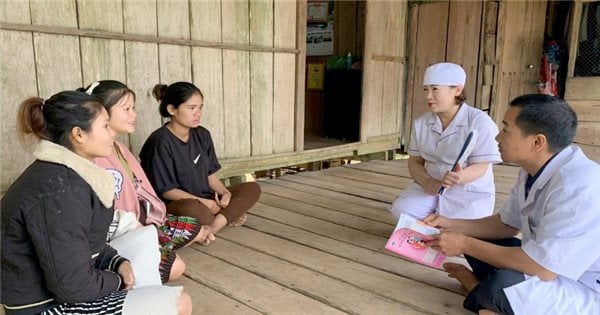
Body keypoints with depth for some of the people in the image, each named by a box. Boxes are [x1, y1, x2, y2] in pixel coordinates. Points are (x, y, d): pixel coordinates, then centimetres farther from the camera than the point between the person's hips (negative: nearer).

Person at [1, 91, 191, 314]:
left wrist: (118, 263, -2)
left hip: (65, 291, 10)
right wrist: (116, 280, -10)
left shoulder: (67, 175, 4)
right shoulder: (58, 191, -26)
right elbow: (72, 284, -27)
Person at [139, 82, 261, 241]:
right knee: (192, 208, -42)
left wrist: (225, 192, -10)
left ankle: (215, 224, -23)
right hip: (175, 204, -8)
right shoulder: (161, 142, -15)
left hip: (207, 199, 8)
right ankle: (228, 216, -13)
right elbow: (166, 190, -15)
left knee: (252, 188, -6)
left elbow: (210, 174, 9)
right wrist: (202, 201, -19)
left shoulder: (202, 135, 7)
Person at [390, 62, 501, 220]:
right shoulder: (421, 123, 4)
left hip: (470, 193, -4)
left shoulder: (479, 121, -13)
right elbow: (415, 161, 5)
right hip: (431, 188, 4)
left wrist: (461, 177, -39)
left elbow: (481, 167, -15)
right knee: (401, 209, -21)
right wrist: (426, 181, -18)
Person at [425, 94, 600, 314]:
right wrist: (452, 225, -2)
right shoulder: (533, 170, -3)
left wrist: (465, 244, -22)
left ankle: (475, 285, -2)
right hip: (555, 267, 8)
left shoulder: (578, 187, -31)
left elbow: (542, 268, -30)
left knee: (503, 286, -32)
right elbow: (506, 224, 11)